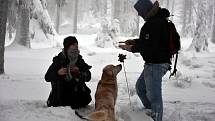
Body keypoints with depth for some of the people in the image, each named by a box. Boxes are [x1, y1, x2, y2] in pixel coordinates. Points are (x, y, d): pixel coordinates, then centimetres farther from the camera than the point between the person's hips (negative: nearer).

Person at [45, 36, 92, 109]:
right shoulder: (59, 60, -8)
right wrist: (58, 73, -29)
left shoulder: (79, 60, 3)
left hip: (77, 90, 3)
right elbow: (47, 77, -11)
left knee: (86, 99, -21)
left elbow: (88, 77, -2)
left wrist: (79, 71, -20)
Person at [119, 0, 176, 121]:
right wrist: (134, 41, 14)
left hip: (155, 64, -11)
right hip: (160, 62, 11)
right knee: (140, 86, 23)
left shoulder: (153, 24, -23)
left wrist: (132, 48, -12)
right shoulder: (159, 19, 11)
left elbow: (149, 46, -25)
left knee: (154, 95, -3)